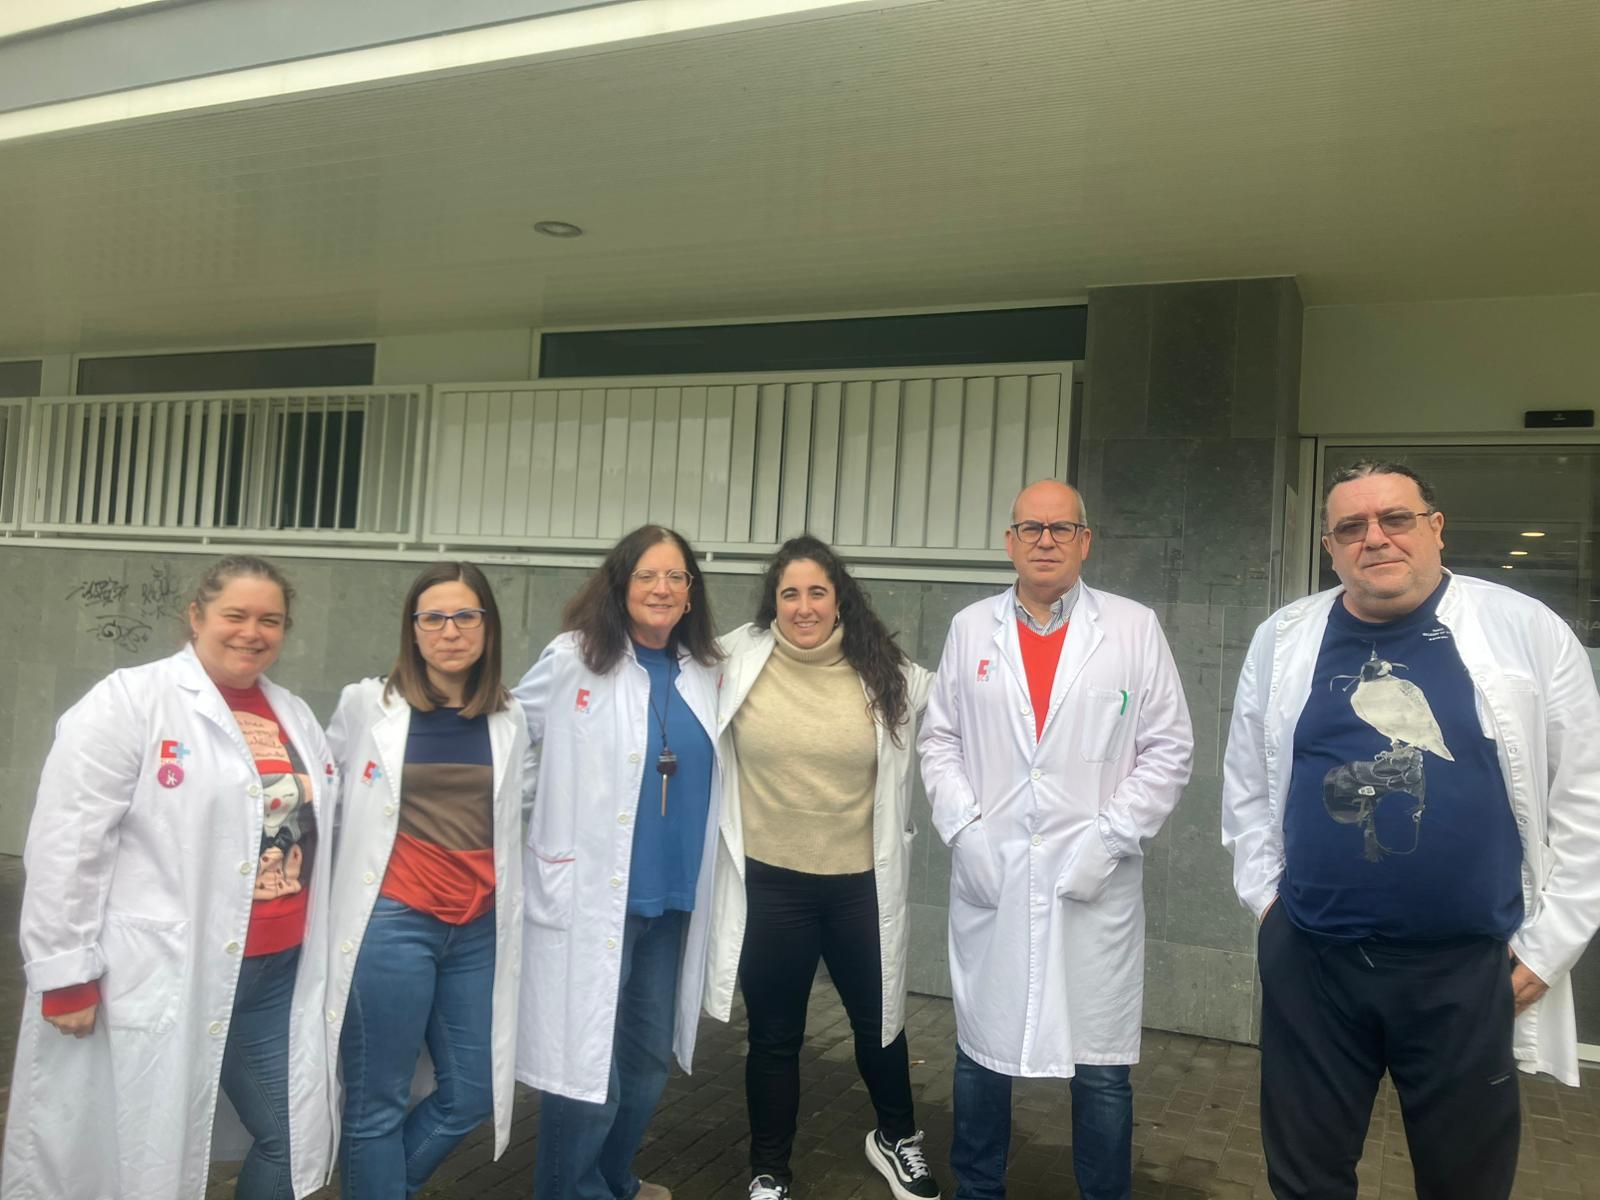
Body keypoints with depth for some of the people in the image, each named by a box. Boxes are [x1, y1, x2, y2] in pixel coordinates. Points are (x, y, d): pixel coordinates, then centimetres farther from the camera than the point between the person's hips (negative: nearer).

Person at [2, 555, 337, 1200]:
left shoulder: (296, 716, 11)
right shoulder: (129, 700, -8)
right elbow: (67, 845, -11)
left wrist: (318, 961, 15)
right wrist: (67, 975, -13)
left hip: (274, 974, 6)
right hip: (158, 978, -6)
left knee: (292, 1141, 11)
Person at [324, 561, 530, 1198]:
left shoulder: (509, 720, 7)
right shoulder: (366, 703, -2)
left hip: (478, 930, 4)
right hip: (391, 923, -4)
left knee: (470, 1093, 11)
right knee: (378, 1101, 6)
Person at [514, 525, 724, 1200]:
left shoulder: (704, 673, 7)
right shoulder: (573, 659, -7)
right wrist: (551, 817, -1)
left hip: (672, 896, 5)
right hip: (590, 896, -5)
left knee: (650, 1055, 17)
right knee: (586, 1060, 0)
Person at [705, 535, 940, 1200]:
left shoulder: (884, 672, -5)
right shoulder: (737, 660, -8)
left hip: (859, 882, 1)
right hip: (768, 882, -1)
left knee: (878, 1021, 19)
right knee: (774, 1036, 13)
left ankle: (897, 1138, 46)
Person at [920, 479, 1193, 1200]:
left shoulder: (1134, 628, 1)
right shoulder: (970, 629, 7)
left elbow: (1168, 748, 0)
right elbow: (939, 740, 9)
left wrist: (1110, 838, -9)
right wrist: (963, 829, -4)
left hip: (1095, 880, -2)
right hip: (987, 876, 2)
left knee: (1100, 1062, 5)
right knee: (980, 1049, 13)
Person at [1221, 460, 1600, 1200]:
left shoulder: (1525, 630, -3)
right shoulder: (1281, 639, 3)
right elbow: (1247, 784, 12)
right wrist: (1265, 896, 6)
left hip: (1468, 967, -1)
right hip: (1308, 960, 2)